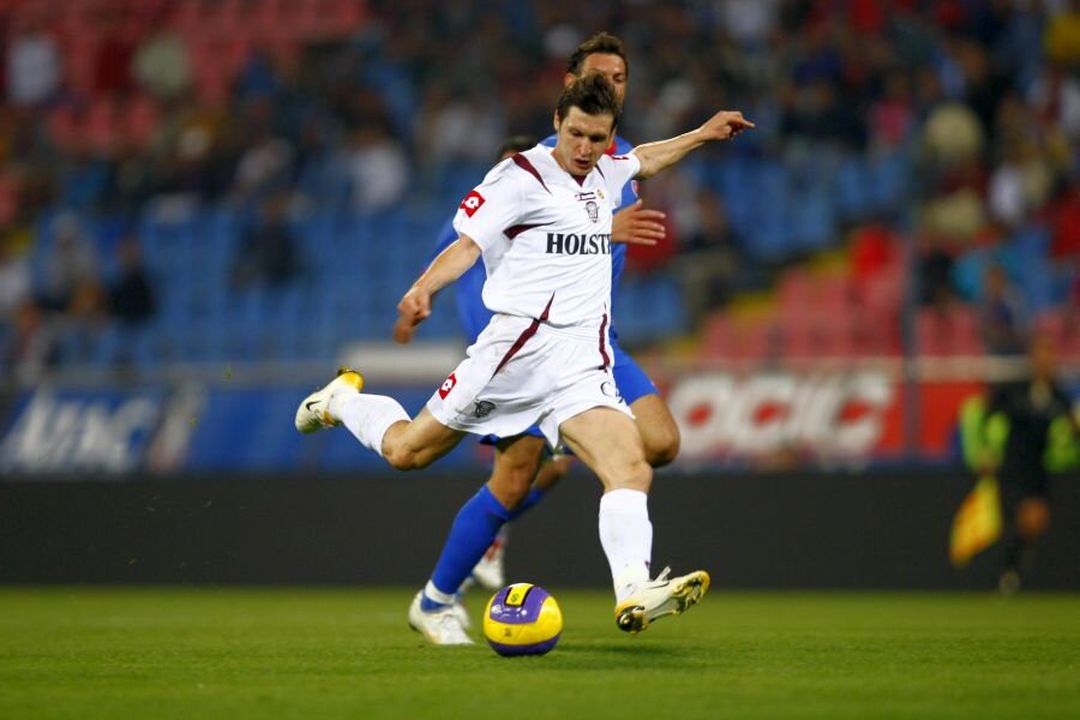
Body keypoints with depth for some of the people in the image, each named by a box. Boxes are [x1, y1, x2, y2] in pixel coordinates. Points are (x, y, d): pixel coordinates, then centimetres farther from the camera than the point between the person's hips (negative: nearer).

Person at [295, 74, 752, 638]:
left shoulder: (603, 174, 16)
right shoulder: (521, 176, -6)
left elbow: (643, 161, 41)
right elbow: (467, 244, -14)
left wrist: (702, 135, 40)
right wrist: (421, 290, -30)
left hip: (584, 364, 5)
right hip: (519, 347, -5)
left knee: (632, 469, -21)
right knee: (406, 452, 7)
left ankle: (633, 594, -34)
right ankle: (342, 399, 38)